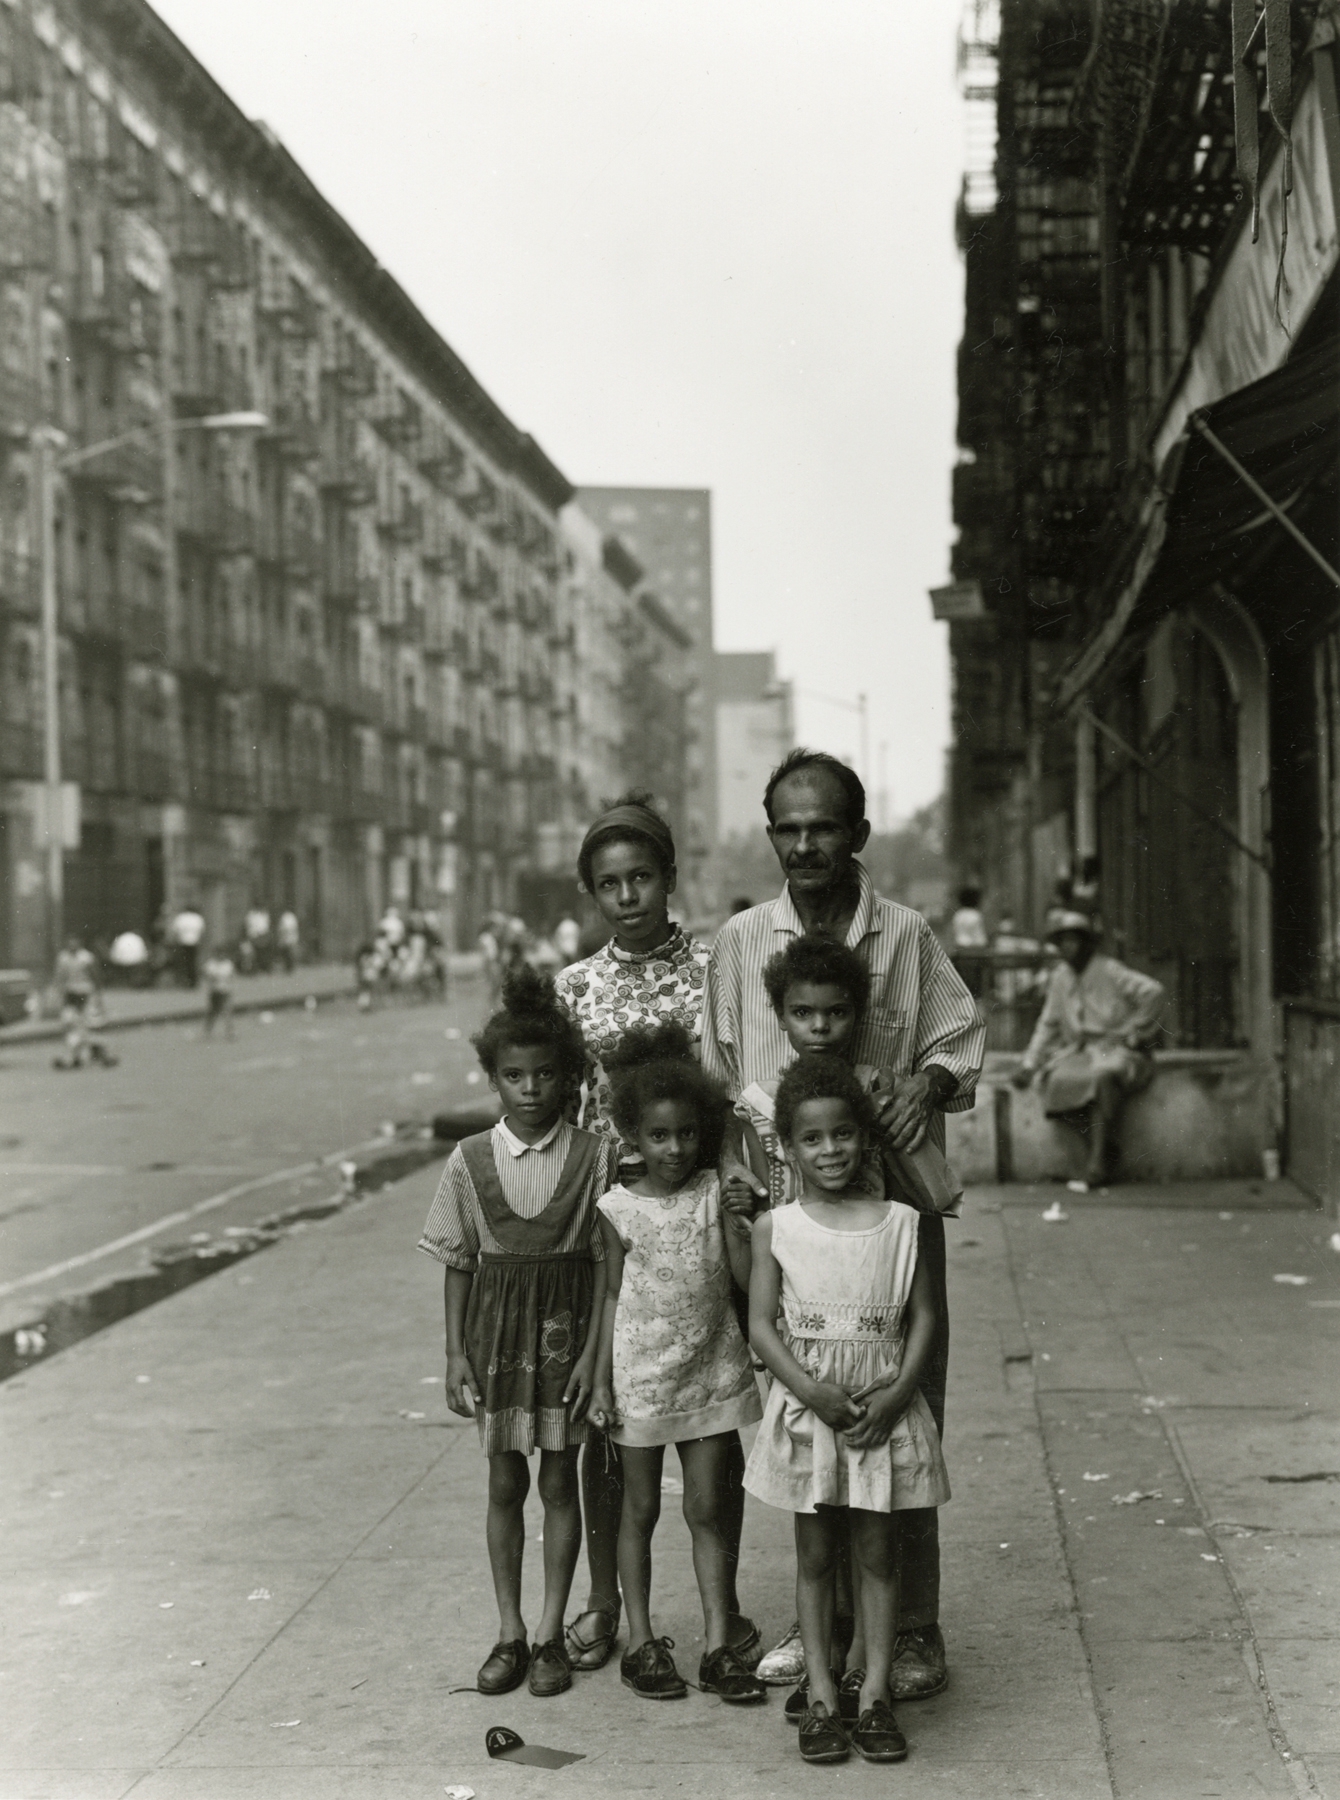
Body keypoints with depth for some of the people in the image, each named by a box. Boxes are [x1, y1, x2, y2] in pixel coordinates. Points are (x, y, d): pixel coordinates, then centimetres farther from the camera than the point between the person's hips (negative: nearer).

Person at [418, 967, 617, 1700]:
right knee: (504, 1482, 9)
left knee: (559, 1478, 6)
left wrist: (591, 1349, -8)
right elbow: (457, 1264, 3)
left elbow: (604, 1260, -3)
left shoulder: (594, 1156, -6)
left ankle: (551, 1633, 16)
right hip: (496, 1330, 1)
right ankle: (509, 1632, 20)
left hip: (565, 1328, -1)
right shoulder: (470, 1160, -2)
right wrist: (456, 1355, 0)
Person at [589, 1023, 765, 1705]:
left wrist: (739, 1216, -20)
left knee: (707, 1510, 4)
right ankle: (641, 1642, 18)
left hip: (711, 1374, 1)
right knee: (640, 1510, 9)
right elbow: (614, 1297, 0)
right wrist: (601, 1382, -1)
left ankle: (718, 1646, 9)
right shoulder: (618, 1208, -5)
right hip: (641, 1376, -1)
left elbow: (746, 1275, -7)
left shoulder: (717, 1193, -3)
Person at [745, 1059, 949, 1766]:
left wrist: (896, 1391, -12)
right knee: (815, 1555, 7)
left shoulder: (899, 1222, 0)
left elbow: (922, 1316, 1)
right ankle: (820, 1696, 14)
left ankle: (876, 1695, 13)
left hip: (884, 1411, 1)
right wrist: (814, 1393, -16)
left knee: (878, 1554, 6)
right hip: (806, 1410, 0)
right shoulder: (776, 1227, -3)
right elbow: (761, 1323, -5)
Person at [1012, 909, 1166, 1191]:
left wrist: (1132, 1034, -10)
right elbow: (1048, 1025, 19)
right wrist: (1029, 1064, 8)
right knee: (1058, 1079, -29)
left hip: (1117, 1053, -5)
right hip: (1080, 1052, 5)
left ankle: (1097, 1165, -35)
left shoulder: (1109, 971, -6)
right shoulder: (1061, 977, 13)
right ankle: (1107, 1151, -15)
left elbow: (1154, 993, -14)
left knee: (1104, 1075, -39)